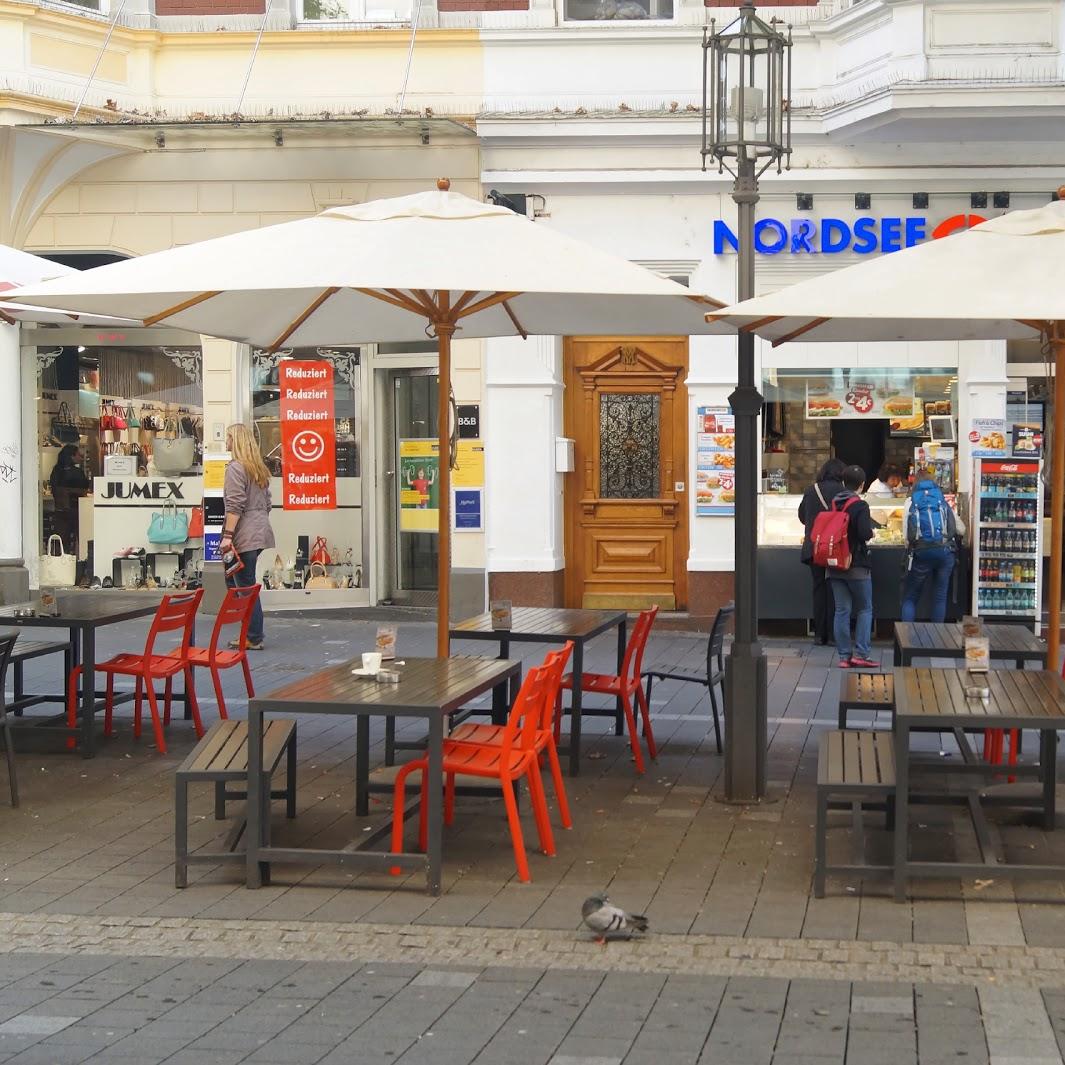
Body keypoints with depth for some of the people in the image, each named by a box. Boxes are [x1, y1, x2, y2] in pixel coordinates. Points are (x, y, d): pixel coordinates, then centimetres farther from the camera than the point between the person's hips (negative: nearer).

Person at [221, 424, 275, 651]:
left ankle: (254, 639, -5)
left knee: (245, 587, -5)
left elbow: (235, 506, -16)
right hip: (260, 531, 9)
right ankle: (252, 635, 11)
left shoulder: (236, 468, -9)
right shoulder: (259, 468, 17)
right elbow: (266, 503, 23)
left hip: (245, 536, -9)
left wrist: (227, 535, -17)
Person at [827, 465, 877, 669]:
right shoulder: (860, 506, -12)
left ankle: (844, 656, 4)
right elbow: (865, 534, -20)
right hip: (857, 566, -5)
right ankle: (861, 654, -3)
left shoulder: (833, 504, 6)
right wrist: (870, 533, 0)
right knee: (865, 609, 5)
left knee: (842, 610, 6)